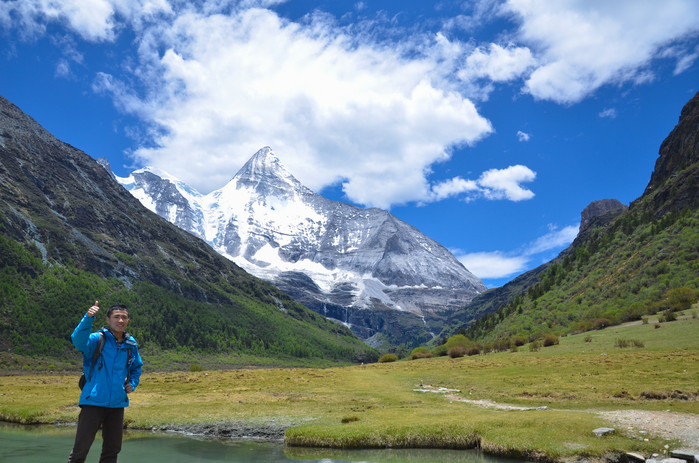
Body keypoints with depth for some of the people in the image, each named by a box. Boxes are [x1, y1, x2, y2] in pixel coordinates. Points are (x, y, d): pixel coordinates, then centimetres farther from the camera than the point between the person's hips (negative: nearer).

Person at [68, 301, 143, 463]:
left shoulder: (131, 345, 7)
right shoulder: (97, 339, -8)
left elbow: (137, 367, 24)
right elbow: (78, 340, -31)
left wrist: (132, 384, 6)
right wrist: (88, 317, -46)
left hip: (117, 404, 5)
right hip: (93, 401, -5)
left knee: (113, 449, 15)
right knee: (81, 448, -4)